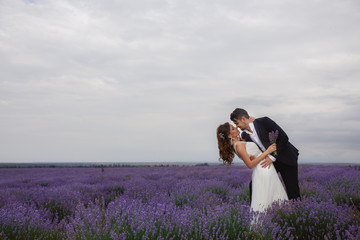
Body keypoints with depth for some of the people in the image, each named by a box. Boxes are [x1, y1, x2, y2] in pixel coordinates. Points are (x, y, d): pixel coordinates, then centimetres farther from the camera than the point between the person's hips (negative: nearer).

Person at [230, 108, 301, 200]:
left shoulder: (264, 121, -19)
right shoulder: (244, 135, -2)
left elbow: (283, 137, -20)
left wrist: (272, 157, -23)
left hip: (285, 157, -5)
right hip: (269, 161, 5)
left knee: (292, 190, -4)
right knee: (254, 185, -4)